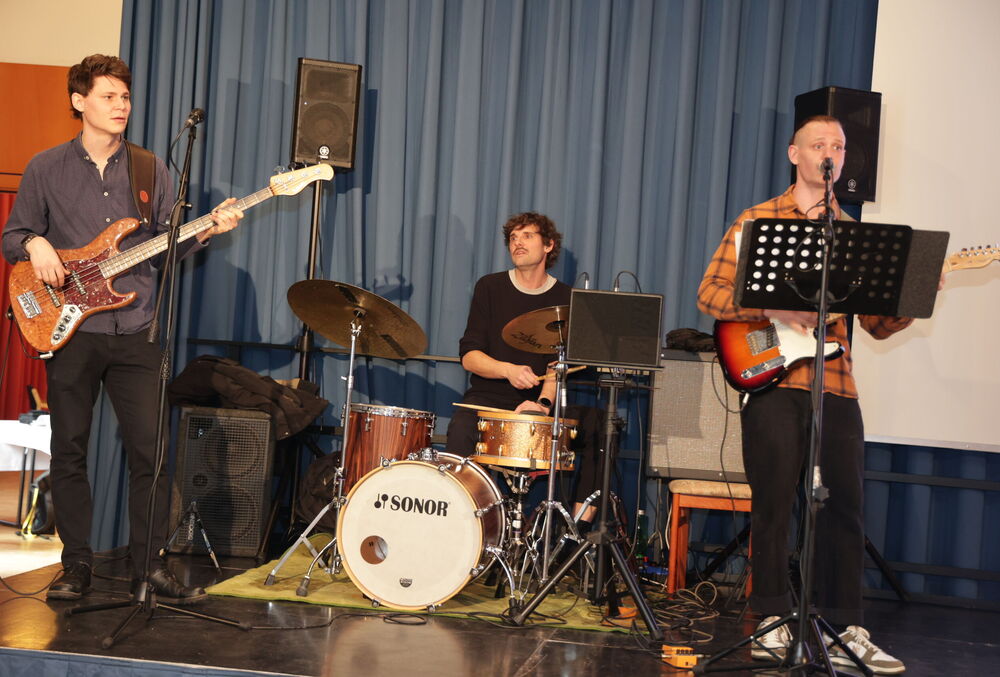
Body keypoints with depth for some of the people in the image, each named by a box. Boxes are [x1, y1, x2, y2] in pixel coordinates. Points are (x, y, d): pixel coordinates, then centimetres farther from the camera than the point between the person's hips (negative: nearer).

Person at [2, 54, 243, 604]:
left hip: (134, 332, 1)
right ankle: (76, 566, 17)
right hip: (69, 331, -1)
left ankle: (149, 564, 10)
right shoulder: (46, 168, 5)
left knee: (148, 450, -1)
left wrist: (206, 230, -9)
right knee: (69, 451, 5)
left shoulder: (149, 170, 10)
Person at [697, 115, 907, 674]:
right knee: (774, 502, 0)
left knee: (845, 506, 4)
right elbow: (709, 293, -2)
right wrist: (773, 308, -15)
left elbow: (878, 323, 12)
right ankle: (776, 620, 12)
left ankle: (845, 628, 13)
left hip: (837, 385, 3)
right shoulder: (757, 220, 6)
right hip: (771, 380, -3)